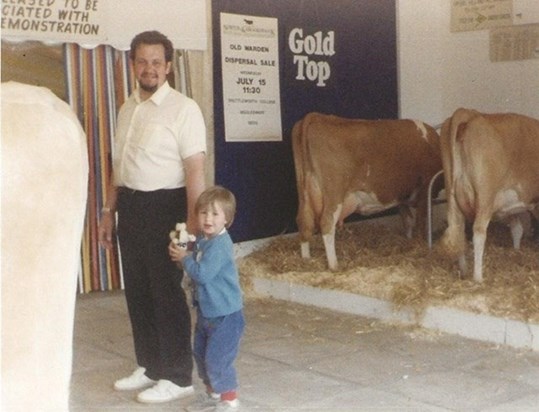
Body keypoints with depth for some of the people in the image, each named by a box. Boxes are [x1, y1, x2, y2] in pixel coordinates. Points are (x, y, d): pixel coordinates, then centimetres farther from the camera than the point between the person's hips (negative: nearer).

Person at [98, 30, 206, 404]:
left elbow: (195, 170, -15)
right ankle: (150, 367, 29)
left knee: (168, 292, 0)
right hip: (130, 206, 7)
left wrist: (192, 224, -20)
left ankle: (179, 377, 13)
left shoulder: (183, 108, -11)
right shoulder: (127, 108, 11)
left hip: (163, 206, -7)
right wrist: (109, 211, 17)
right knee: (137, 289, 14)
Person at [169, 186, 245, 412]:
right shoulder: (202, 239, 5)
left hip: (225, 314, -10)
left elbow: (203, 273, -29)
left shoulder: (220, 244, -24)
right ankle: (213, 393, 36)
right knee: (201, 353, 20)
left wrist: (184, 259, -14)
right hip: (207, 311, 10)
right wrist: (182, 255, 2)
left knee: (217, 358, -7)